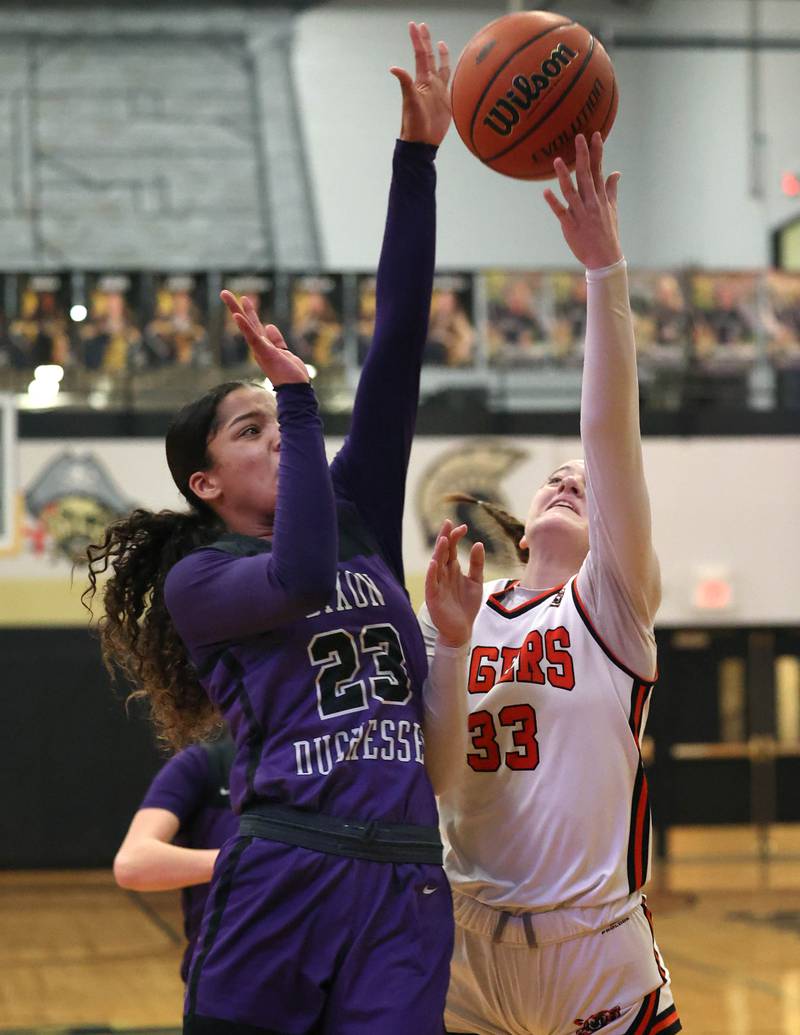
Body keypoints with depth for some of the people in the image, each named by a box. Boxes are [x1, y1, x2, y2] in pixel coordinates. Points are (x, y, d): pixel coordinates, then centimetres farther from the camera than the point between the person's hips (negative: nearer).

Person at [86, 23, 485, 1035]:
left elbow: (397, 340, 9)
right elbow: (301, 578, -18)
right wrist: (298, 394, -11)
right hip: (278, 883, -4)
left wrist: (417, 155, 2)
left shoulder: (361, 518, 17)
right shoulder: (198, 580, 5)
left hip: (403, 891, 4)